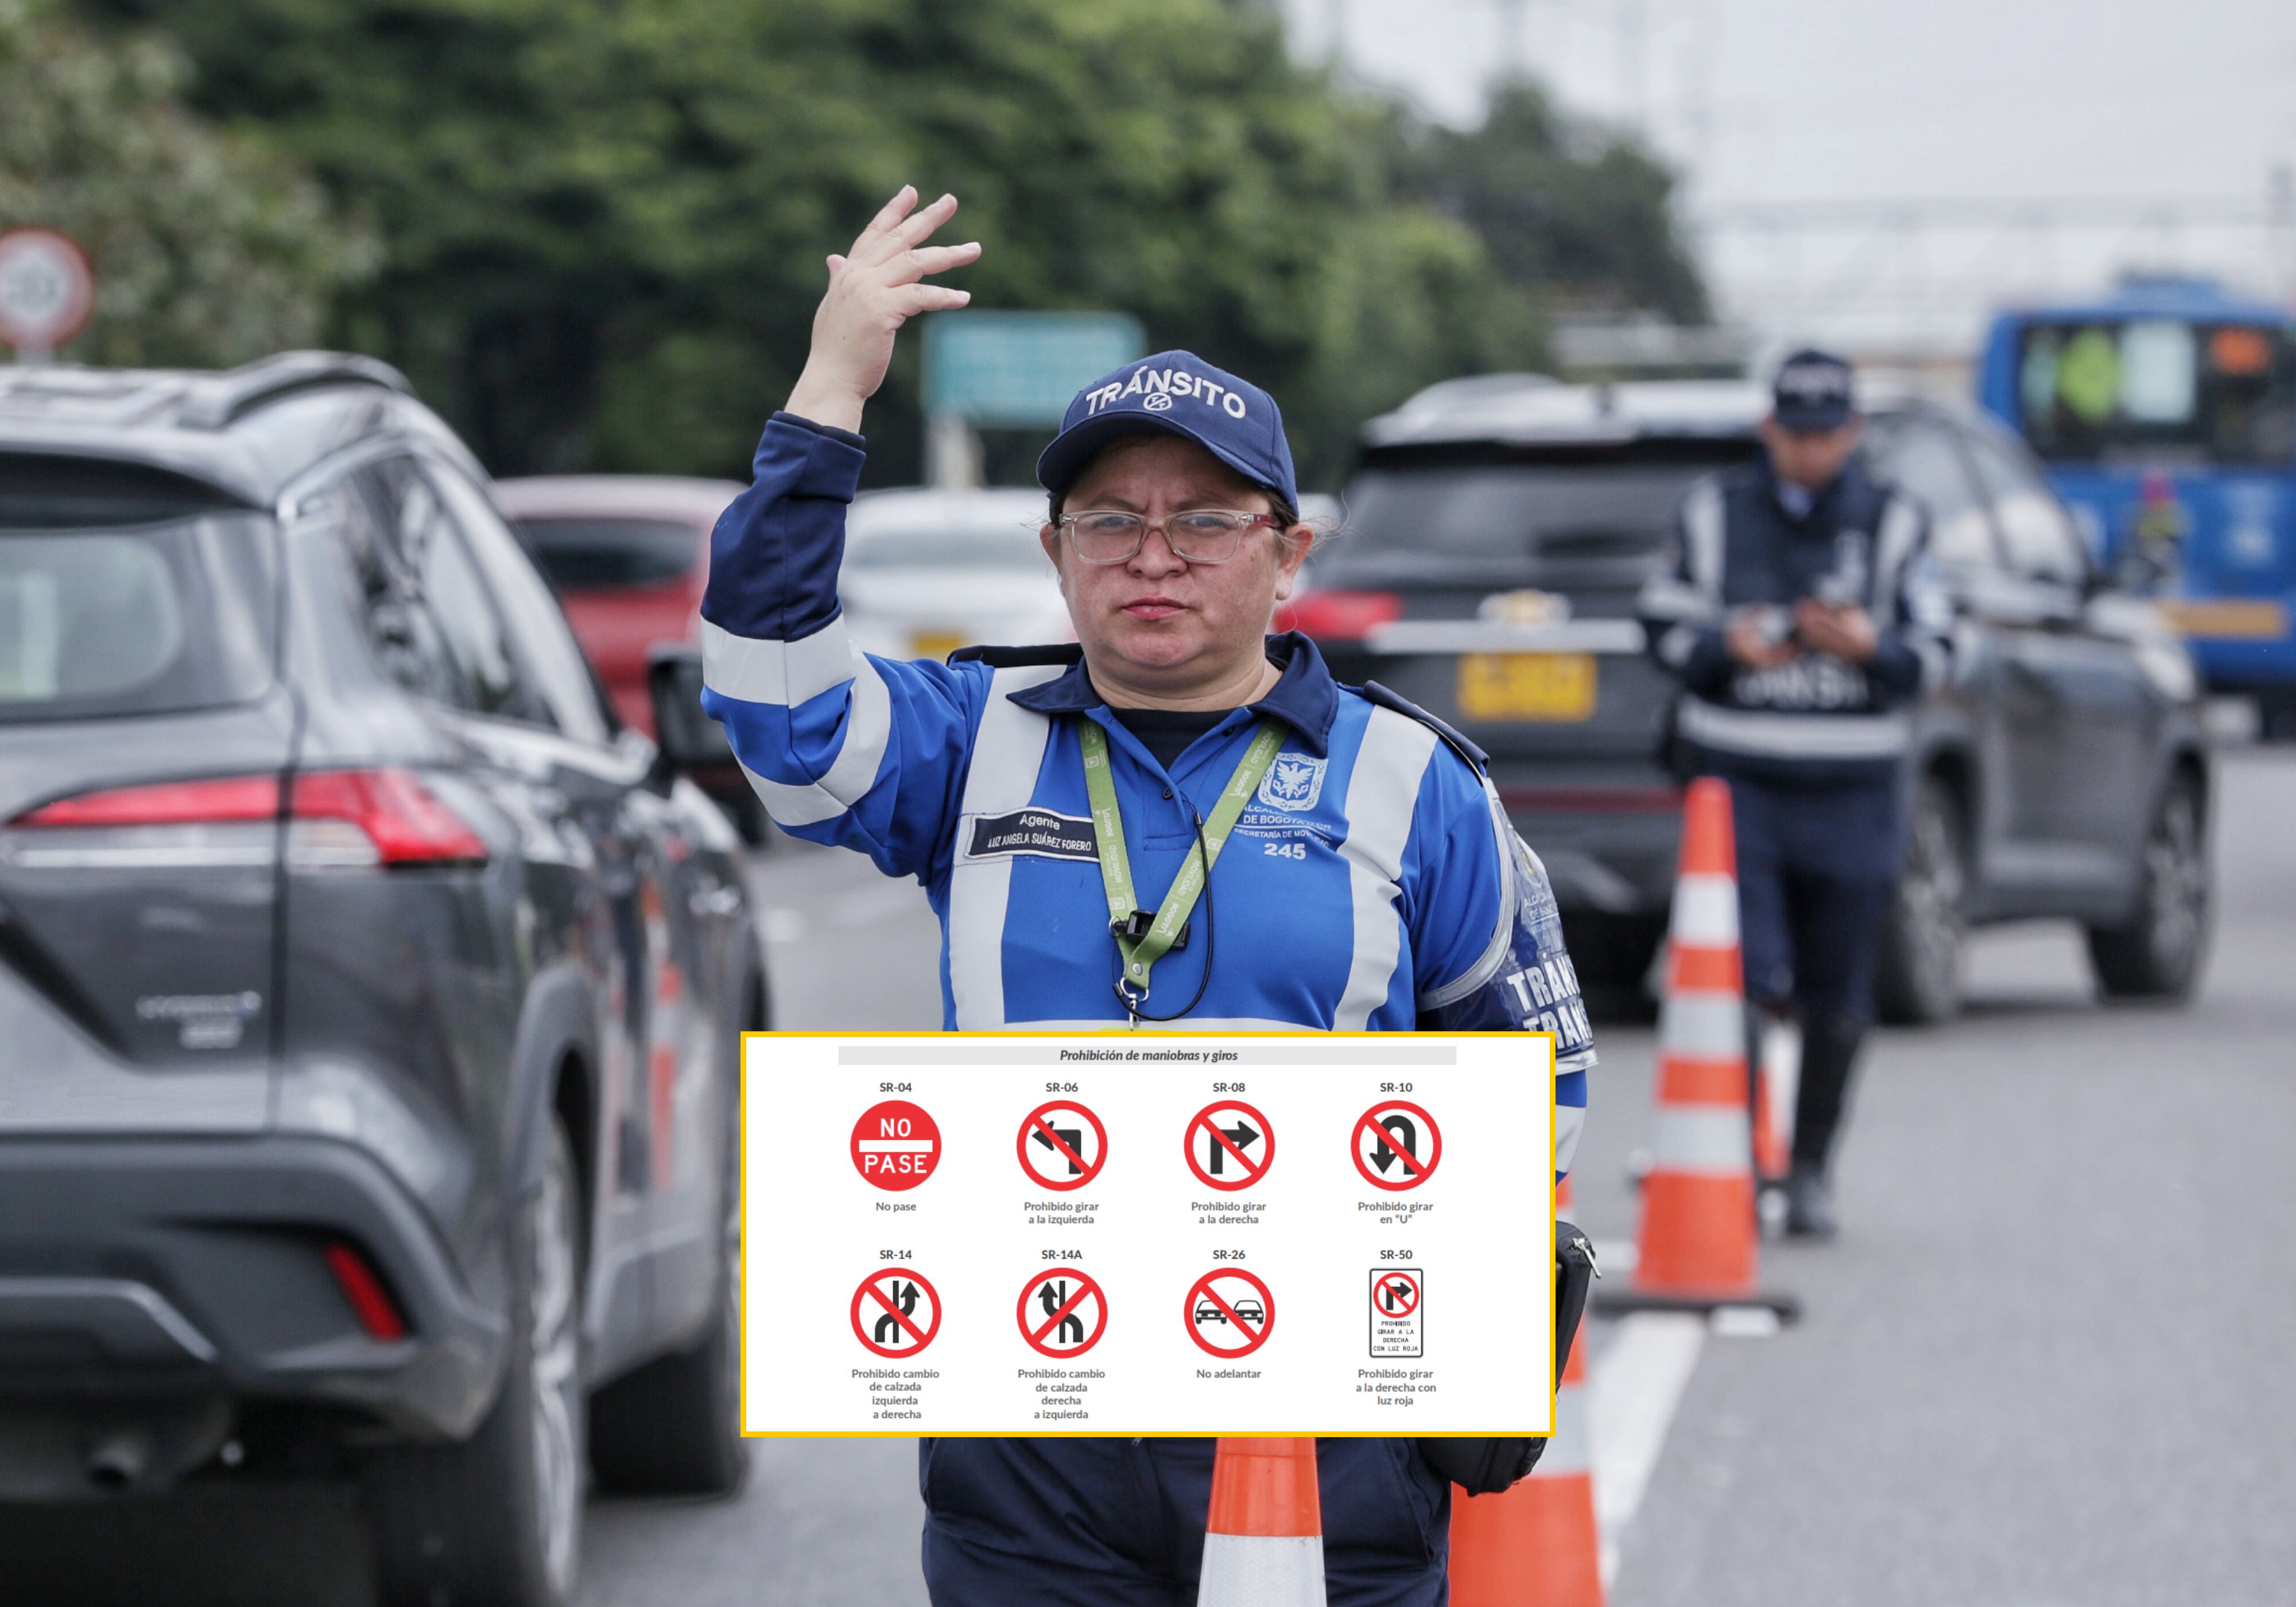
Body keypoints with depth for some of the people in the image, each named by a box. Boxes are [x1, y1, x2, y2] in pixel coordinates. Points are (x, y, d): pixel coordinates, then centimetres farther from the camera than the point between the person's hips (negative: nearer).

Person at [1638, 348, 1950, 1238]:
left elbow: (1932, 654, 4)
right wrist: (1724, 647, -13)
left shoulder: (1892, 523, 5)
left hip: (1849, 792, 1)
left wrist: (1869, 646, -17)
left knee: (1835, 997, 6)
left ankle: (1810, 1169, 19)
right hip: (1738, 780, -1)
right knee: (1747, 978, -14)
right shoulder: (1714, 513, 6)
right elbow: (1664, 624, 8)